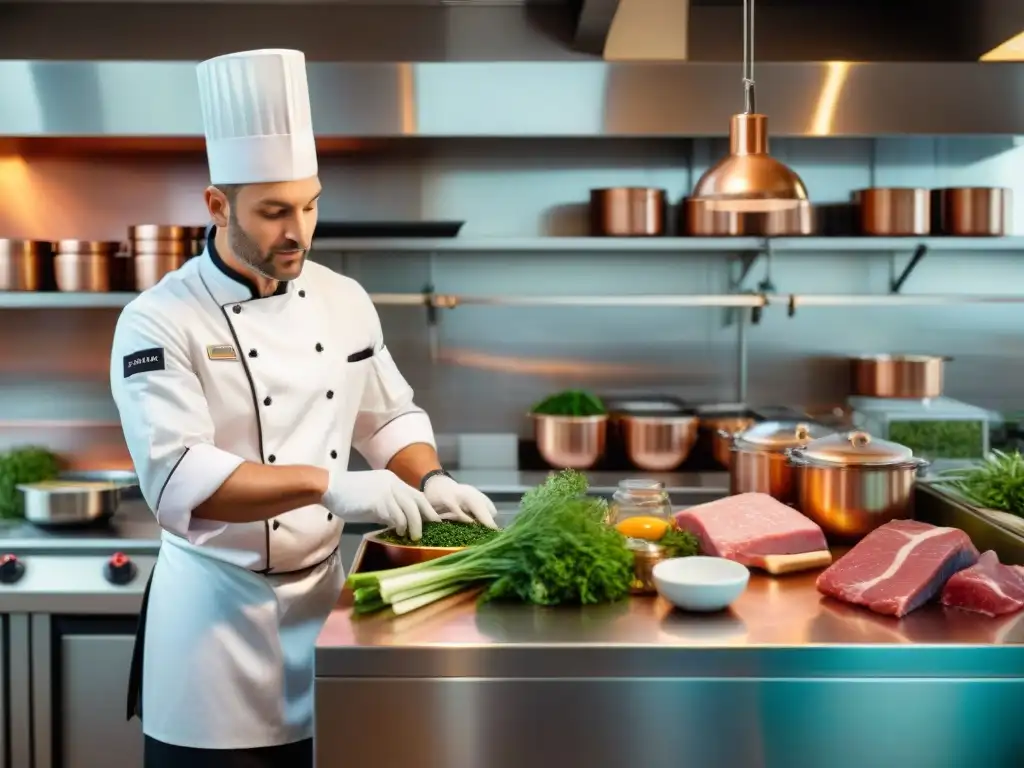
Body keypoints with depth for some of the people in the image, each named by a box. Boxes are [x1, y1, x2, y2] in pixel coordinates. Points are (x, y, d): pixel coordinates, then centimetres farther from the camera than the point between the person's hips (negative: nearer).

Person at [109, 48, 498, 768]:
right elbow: (177, 478, -23)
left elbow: (390, 416, 14)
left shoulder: (344, 300, 4)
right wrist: (331, 485, -31)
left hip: (325, 591, 5)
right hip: (218, 608, -4)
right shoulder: (160, 321, -13)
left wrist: (431, 481, -7)